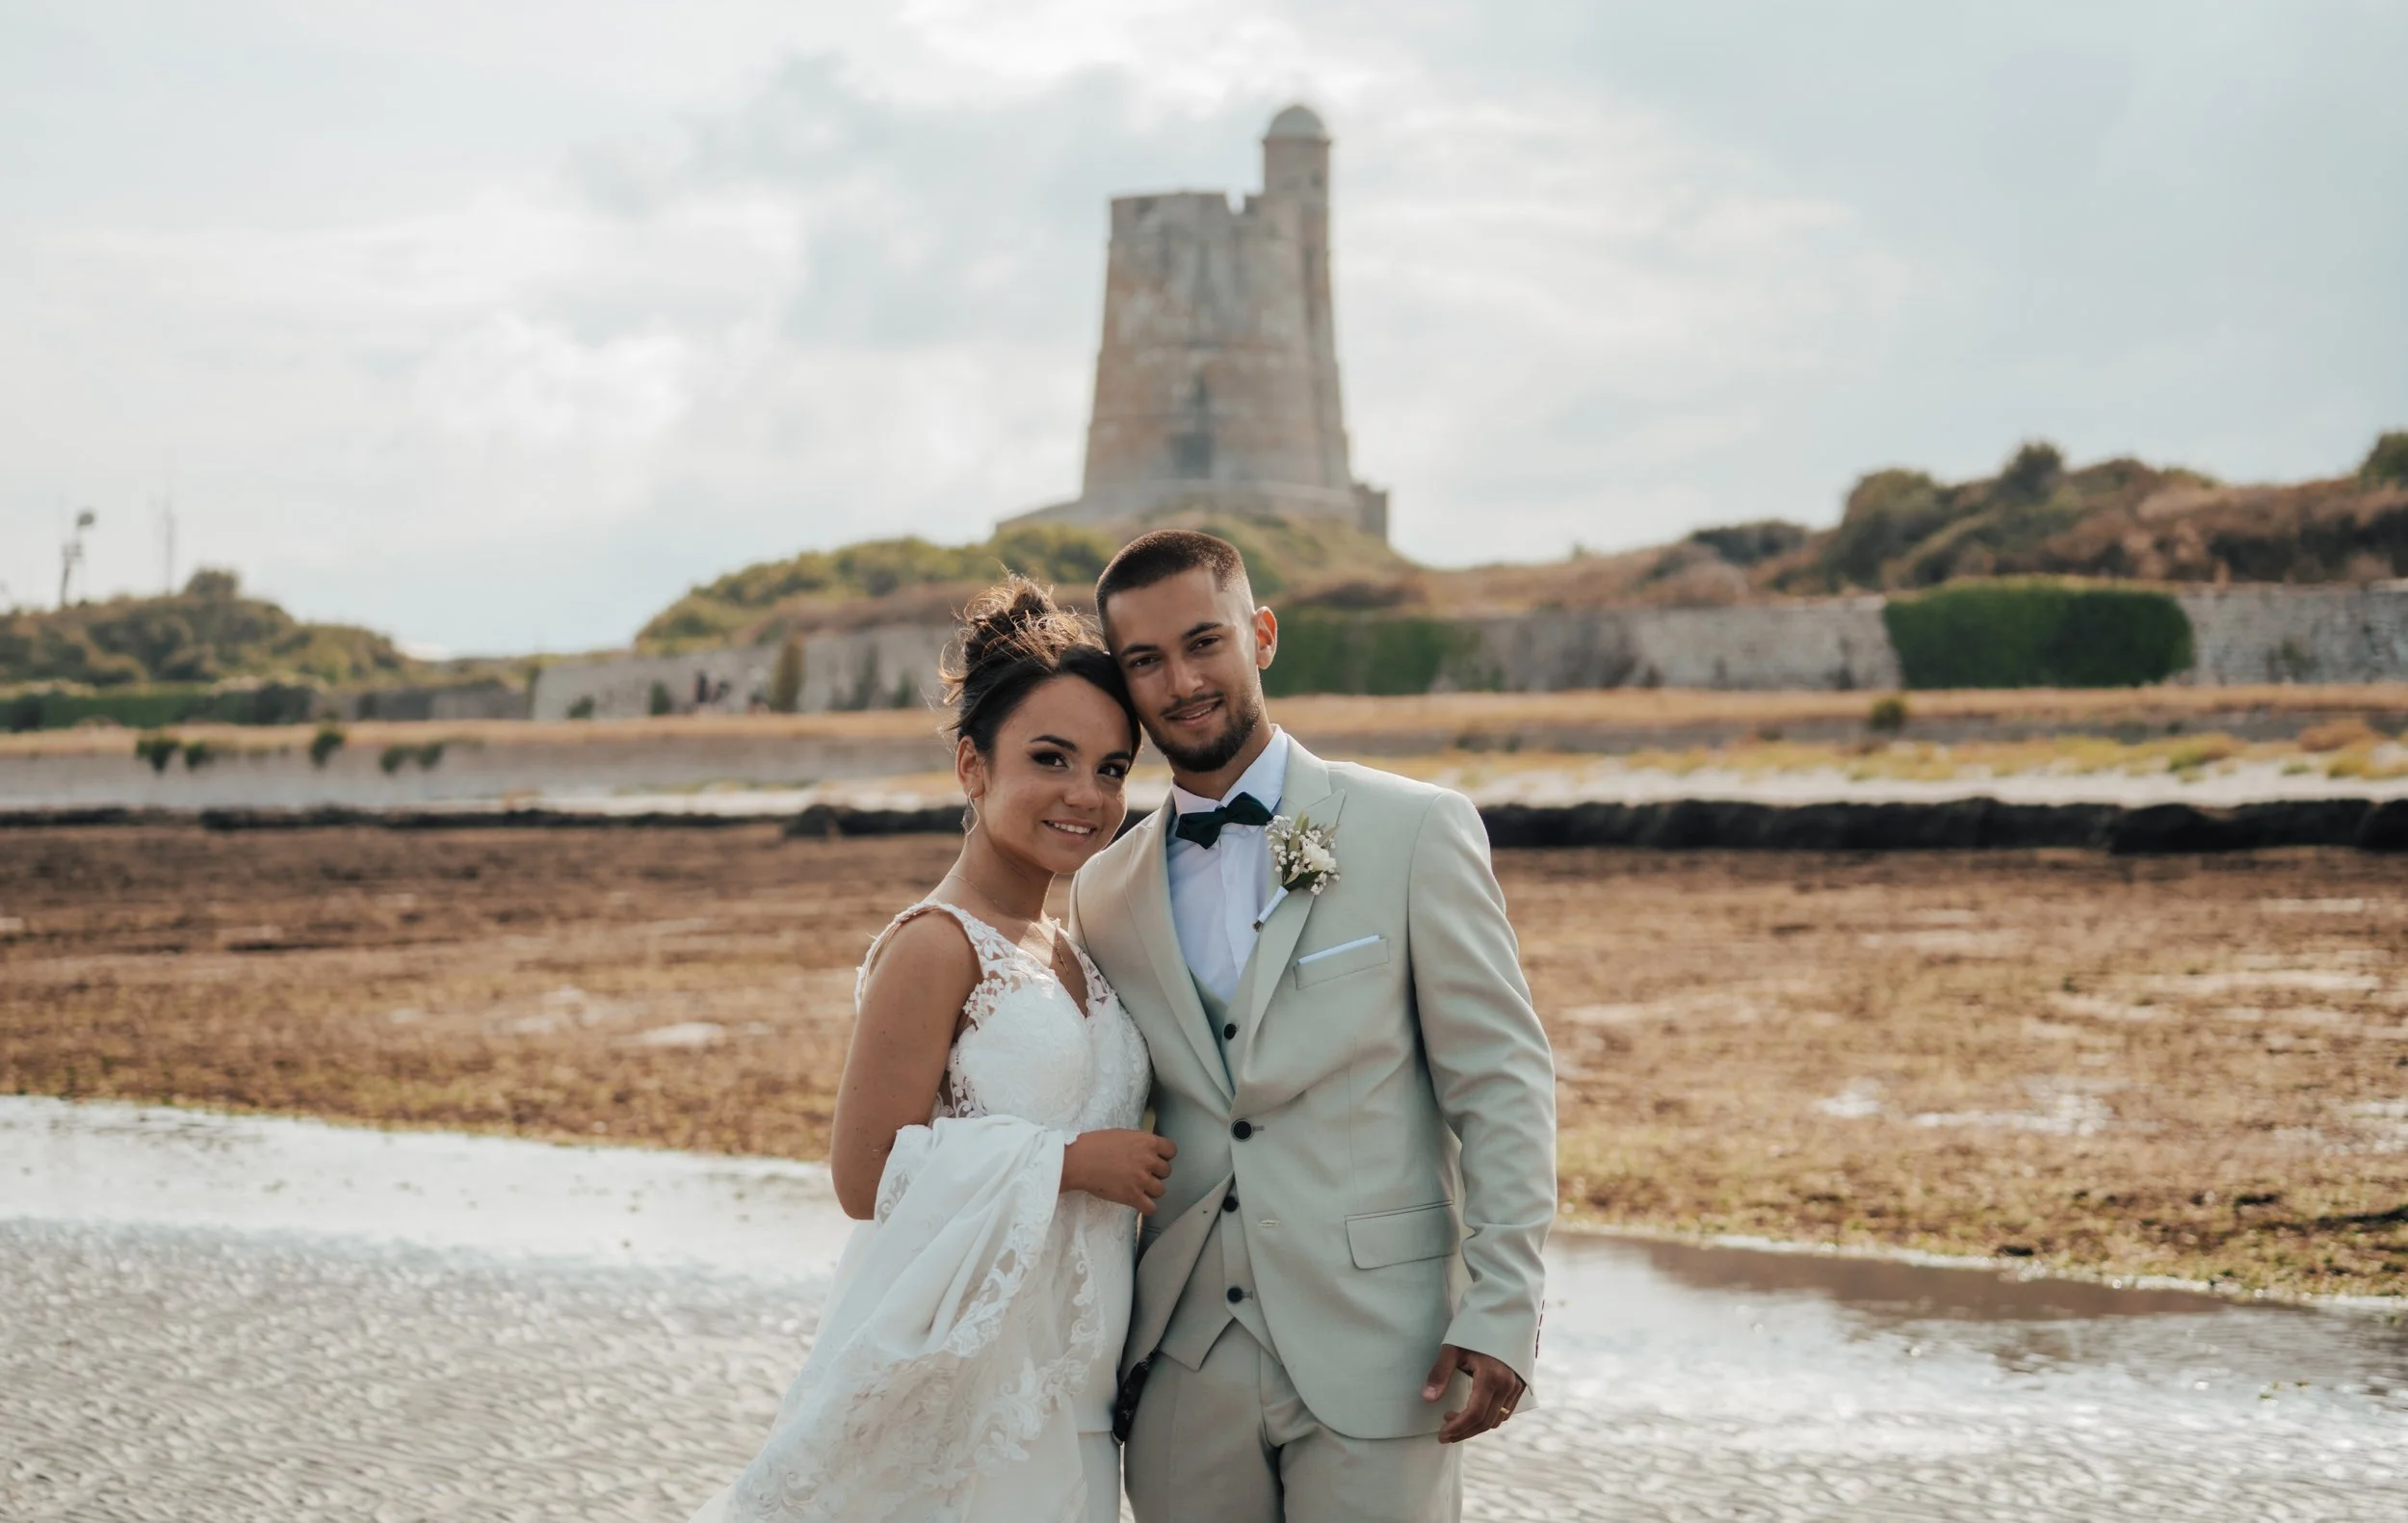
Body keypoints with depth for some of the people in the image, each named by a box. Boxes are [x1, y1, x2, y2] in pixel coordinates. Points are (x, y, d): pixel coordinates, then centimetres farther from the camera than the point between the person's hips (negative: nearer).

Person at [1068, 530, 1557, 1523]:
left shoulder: (1413, 830, -2)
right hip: (1183, 1372, 4)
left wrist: (1502, 1311, -10)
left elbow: (1502, 1082, -3)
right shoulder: (1103, 892, 10)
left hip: (1373, 1362, -3)